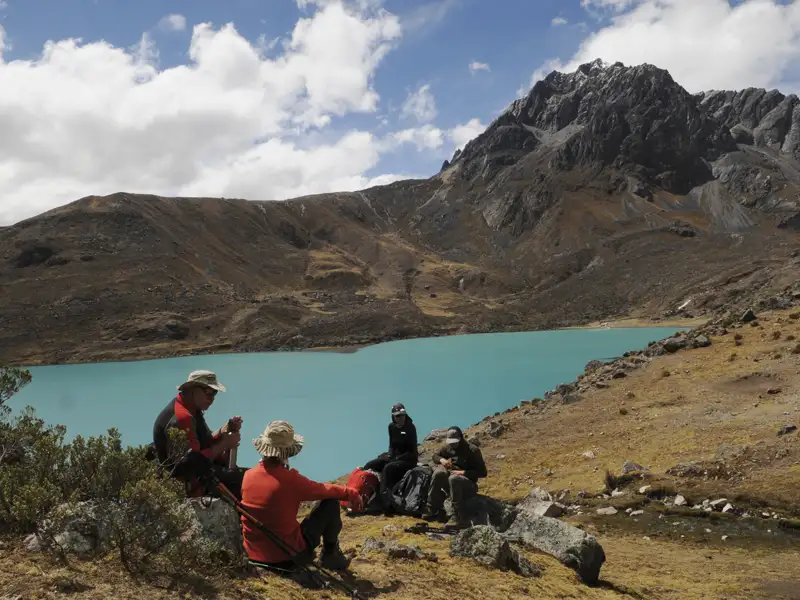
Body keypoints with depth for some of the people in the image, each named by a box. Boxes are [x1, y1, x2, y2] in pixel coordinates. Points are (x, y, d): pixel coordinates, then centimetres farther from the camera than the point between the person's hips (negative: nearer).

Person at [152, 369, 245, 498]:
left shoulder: (191, 410, 10)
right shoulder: (181, 417, -24)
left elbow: (206, 443, 11)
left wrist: (227, 429, -4)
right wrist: (224, 444, -19)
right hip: (192, 483, -11)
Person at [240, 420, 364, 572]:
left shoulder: (248, 475, -7)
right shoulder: (290, 479, -21)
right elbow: (326, 490, -5)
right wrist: (352, 494, 13)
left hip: (253, 553, 6)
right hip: (288, 555, -6)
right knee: (331, 502, 4)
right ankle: (330, 555, 20)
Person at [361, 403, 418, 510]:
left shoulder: (410, 427, -11)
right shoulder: (392, 427, 6)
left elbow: (413, 450, -12)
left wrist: (397, 458, -18)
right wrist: (390, 455, -5)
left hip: (408, 459, -7)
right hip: (395, 456, 7)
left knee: (388, 468, -34)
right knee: (370, 465, -11)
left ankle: (386, 502, -39)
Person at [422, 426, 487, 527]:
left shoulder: (472, 450, -11)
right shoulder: (448, 447, 5)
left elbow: (482, 472, -12)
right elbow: (435, 456, 18)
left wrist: (463, 472, -22)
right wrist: (442, 460, -6)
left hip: (468, 484, -5)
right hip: (448, 483, 5)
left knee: (453, 479, -37)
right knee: (439, 473, -26)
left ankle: (458, 517, -38)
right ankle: (432, 509, -21)